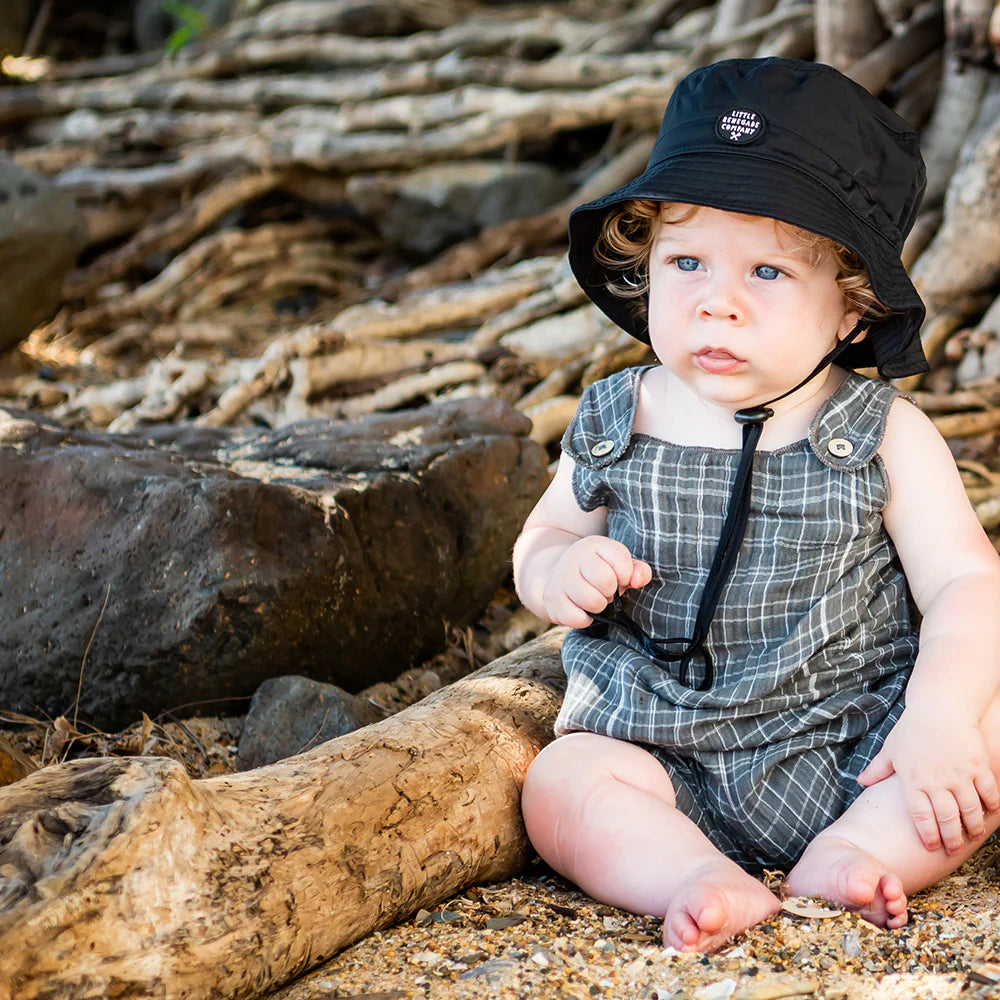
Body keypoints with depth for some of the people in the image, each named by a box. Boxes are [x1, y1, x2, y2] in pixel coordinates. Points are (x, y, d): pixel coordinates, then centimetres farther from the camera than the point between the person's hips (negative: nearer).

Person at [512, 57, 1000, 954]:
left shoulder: (885, 437, -7)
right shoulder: (613, 428, 0)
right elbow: (543, 542, 13)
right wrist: (560, 573, -12)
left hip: (854, 749, -1)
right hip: (669, 756, 2)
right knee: (559, 784, -22)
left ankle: (848, 860, -29)